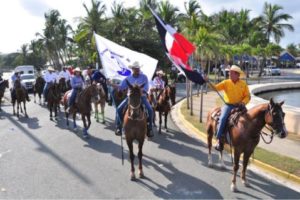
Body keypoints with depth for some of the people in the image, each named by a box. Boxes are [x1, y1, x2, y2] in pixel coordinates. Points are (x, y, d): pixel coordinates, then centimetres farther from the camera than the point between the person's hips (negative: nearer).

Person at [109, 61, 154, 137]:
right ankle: (119, 128, 4)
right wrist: (110, 84, -4)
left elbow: (146, 89, -7)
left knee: (150, 110, -22)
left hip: (141, 96, -2)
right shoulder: (128, 78, 3)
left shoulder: (144, 77, -3)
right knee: (119, 109, -12)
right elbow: (121, 87, 5)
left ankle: (149, 129, -4)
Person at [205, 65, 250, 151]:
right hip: (228, 105, -1)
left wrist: (243, 102, -13)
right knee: (223, 118, -24)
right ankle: (219, 140, -18)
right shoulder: (226, 82, 3)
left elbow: (247, 96, 6)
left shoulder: (243, 84, 4)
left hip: (239, 106, 1)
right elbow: (216, 88, -7)